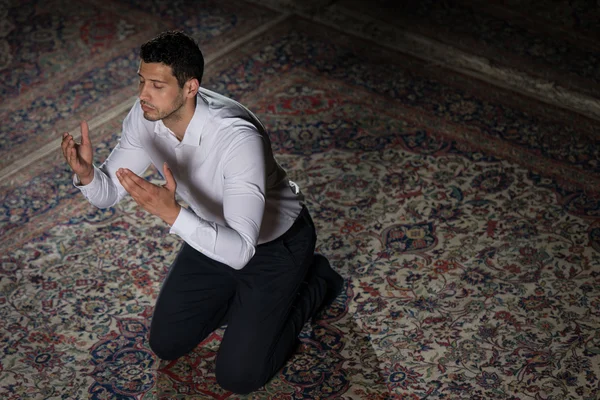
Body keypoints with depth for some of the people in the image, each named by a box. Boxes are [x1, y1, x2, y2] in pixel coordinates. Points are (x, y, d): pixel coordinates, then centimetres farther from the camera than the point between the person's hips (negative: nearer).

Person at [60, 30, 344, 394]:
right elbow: (108, 193, -10)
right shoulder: (146, 116, -20)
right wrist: (86, 173, -34)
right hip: (214, 232, 6)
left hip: (276, 240, -6)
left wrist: (173, 213, -57)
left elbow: (240, 251, -43)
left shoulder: (238, 138, -41)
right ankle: (246, 296, 27)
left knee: (238, 375, -6)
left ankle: (315, 281, 14)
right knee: (167, 344, 9)